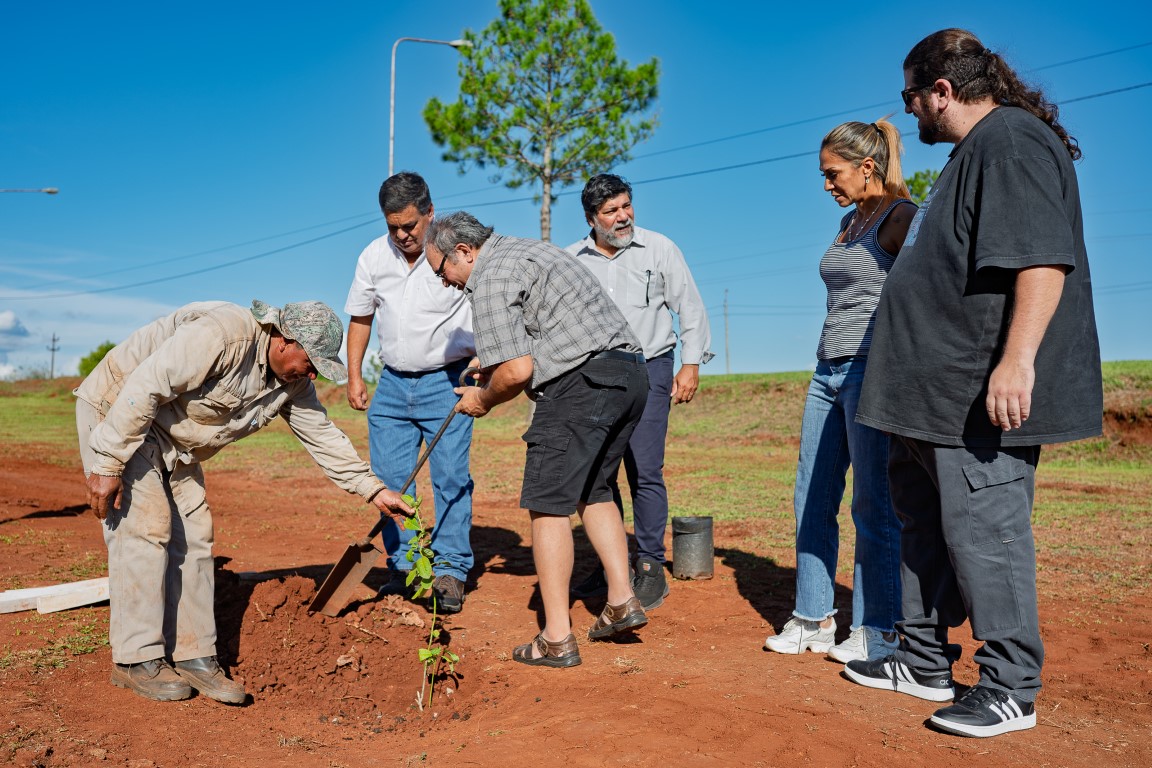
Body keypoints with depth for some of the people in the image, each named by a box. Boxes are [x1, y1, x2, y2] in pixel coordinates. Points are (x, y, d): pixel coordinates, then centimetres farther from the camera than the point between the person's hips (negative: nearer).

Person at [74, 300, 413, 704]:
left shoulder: (292, 380, -4)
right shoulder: (220, 334, -32)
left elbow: (322, 434, 3)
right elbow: (143, 388, -32)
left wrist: (372, 489, -1)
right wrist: (108, 465, -30)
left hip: (170, 439, 8)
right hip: (117, 412, -8)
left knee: (193, 537, 2)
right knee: (144, 528, -13)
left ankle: (194, 656, 7)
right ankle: (136, 660, -3)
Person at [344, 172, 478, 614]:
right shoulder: (374, 256, 4)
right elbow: (360, 318, 13)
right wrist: (354, 376, 9)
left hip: (447, 380, -4)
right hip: (393, 382, 5)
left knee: (451, 475, -6)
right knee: (388, 477, 5)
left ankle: (450, 571, 3)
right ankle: (402, 568, 17)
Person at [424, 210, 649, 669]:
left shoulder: (490, 279, -6)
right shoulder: (528, 249, 25)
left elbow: (517, 372, -14)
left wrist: (482, 399, 5)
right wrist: (494, 362, 34)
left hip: (582, 382, -10)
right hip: (631, 372, 10)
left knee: (548, 503, -3)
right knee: (592, 492, 20)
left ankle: (556, 639, -1)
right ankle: (622, 603, 18)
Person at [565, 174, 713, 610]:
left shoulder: (659, 249, 2)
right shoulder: (571, 260, 8)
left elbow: (690, 308, 5)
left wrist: (691, 364, -1)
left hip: (648, 369, -3)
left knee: (644, 472, -9)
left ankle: (651, 569, 1)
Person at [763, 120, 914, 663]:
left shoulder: (902, 217, -5)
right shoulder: (848, 222, 19)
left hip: (874, 372, -8)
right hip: (828, 372, 8)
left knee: (874, 505, -2)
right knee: (811, 498, 7)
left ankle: (877, 630, 10)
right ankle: (813, 619, 18)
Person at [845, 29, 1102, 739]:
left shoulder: (1012, 139, -11)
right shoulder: (976, 150, 22)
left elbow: (1044, 256, -23)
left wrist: (1017, 359, -31)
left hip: (983, 396, -11)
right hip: (938, 393, 11)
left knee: (982, 530, -5)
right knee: (926, 522, 16)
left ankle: (1010, 689, 8)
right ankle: (925, 661, 28)